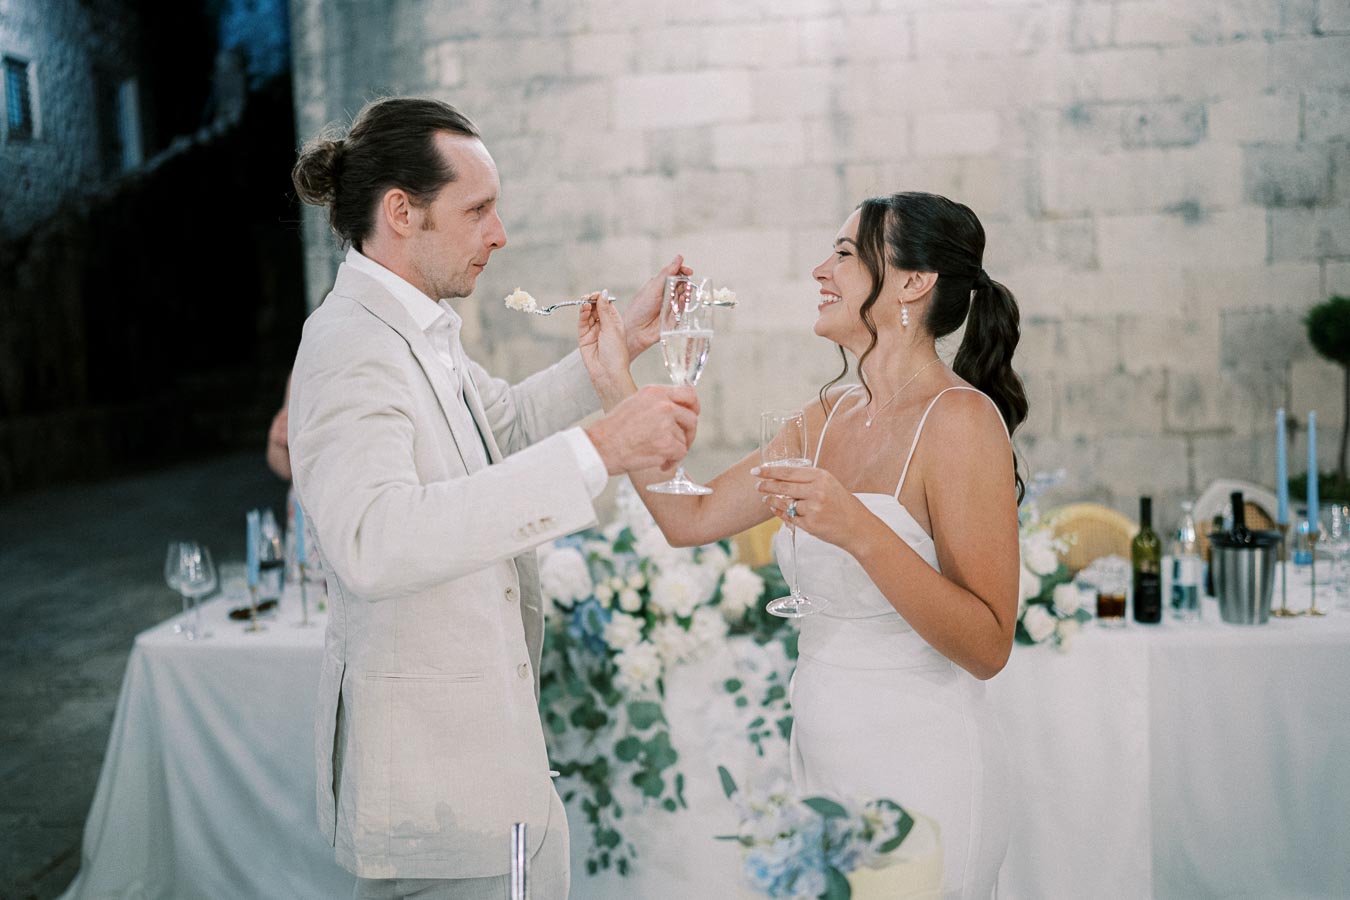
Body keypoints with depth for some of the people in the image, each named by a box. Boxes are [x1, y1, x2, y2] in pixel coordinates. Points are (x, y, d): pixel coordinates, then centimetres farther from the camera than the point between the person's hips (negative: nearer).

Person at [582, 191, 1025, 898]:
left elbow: (988, 647, -19)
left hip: (918, 769, -7)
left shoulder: (959, 419, -16)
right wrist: (616, 379, 4)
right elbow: (689, 518, 7)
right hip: (820, 761, 7)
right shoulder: (825, 417, 7)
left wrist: (860, 532, -30)